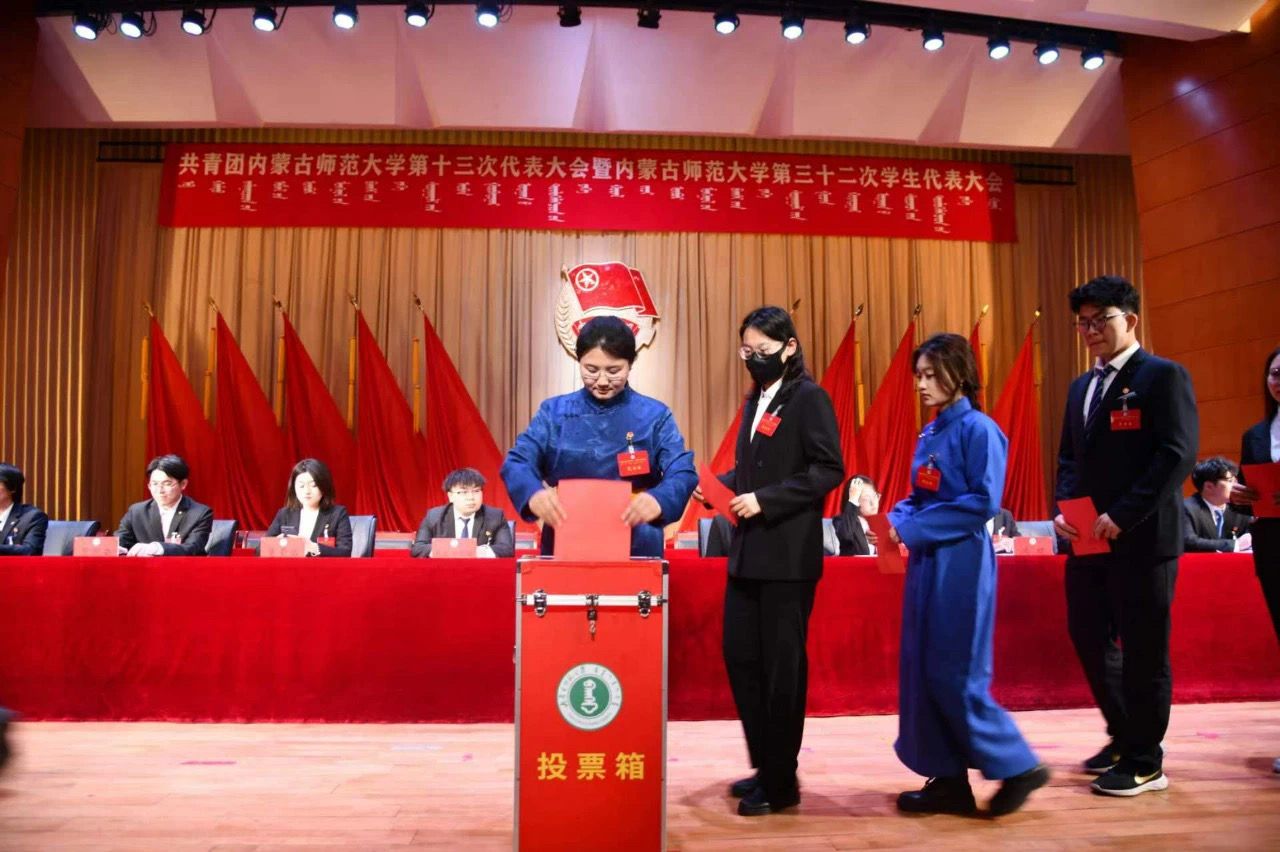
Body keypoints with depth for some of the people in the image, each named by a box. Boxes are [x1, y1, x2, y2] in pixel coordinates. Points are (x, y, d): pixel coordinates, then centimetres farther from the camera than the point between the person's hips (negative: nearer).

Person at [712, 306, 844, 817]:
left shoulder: (808, 398, -7)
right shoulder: (755, 401, 15)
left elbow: (828, 470, -14)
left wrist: (765, 501, -19)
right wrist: (720, 485, 1)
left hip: (789, 554, -8)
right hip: (748, 551, 8)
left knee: (781, 665, 1)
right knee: (739, 656, 11)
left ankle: (780, 783, 15)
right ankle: (764, 766, 27)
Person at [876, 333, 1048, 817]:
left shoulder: (978, 429, -10)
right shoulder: (929, 434, 13)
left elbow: (984, 502, -17)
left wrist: (916, 528, -16)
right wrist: (899, 519, -4)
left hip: (960, 563, -8)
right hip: (927, 562, 8)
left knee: (954, 674, -5)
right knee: (922, 670, 8)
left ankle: (1017, 767, 11)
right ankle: (948, 777, 17)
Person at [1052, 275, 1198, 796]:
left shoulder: (1163, 376, -6)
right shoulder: (1081, 387, 16)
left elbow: (1178, 456, -15)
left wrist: (1121, 516, -19)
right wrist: (1064, 510, 1)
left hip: (1142, 540, -7)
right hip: (1087, 539, 7)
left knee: (1144, 650, 2)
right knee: (1089, 638, 13)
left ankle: (1145, 762, 16)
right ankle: (1124, 736, 32)